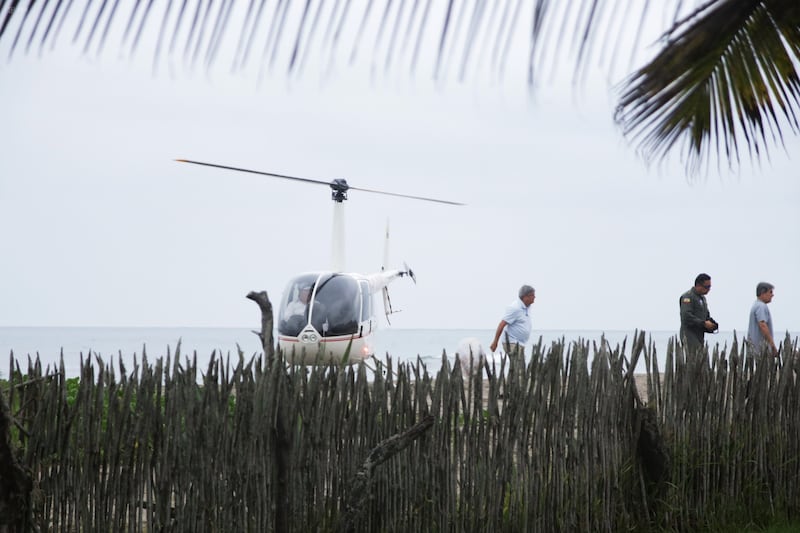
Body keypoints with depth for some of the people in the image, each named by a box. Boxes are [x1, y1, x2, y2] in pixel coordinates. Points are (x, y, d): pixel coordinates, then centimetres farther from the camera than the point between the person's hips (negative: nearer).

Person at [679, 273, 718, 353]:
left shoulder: (702, 298, 21)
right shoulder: (688, 297, -10)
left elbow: (707, 316, 27)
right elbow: (686, 316, -22)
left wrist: (712, 323, 4)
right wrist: (704, 323, -22)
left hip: (699, 337, 9)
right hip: (689, 335, -9)